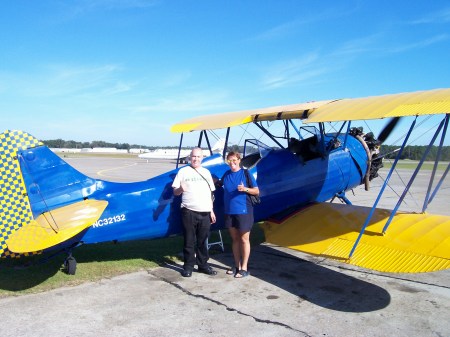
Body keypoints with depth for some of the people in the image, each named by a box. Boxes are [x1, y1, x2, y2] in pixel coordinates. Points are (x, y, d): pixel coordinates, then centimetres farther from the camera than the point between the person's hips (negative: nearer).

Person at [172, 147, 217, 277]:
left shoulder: (206, 172, 15)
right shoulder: (183, 171, 3)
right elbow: (175, 192, 1)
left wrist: (211, 211, 14)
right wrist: (181, 189, -22)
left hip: (205, 213, 3)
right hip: (189, 212, -3)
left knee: (203, 241, 9)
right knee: (189, 241, 3)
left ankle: (203, 264, 21)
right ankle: (188, 266, 14)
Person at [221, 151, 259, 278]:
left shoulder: (246, 174, -5)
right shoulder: (226, 175, 8)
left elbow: (257, 191, -5)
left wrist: (245, 189, -19)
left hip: (243, 211, -5)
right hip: (229, 211, 5)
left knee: (244, 239, 3)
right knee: (235, 239, 13)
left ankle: (244, 268, 11)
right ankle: (237, 266, 25)